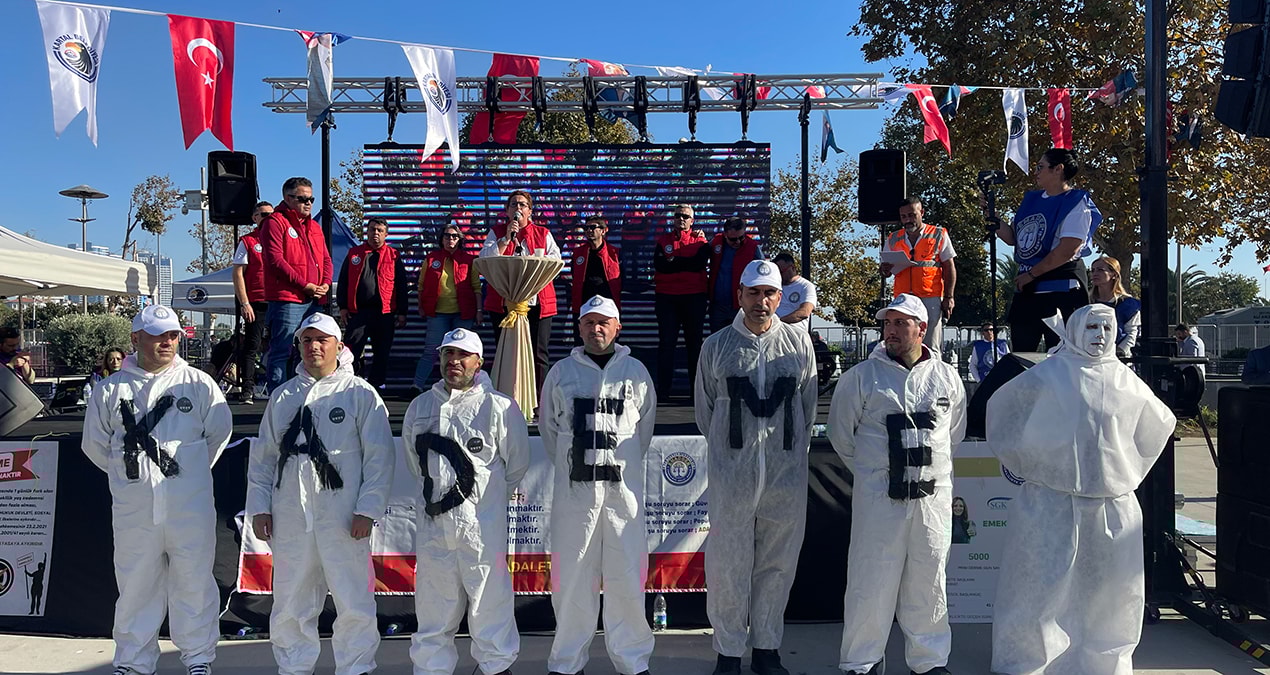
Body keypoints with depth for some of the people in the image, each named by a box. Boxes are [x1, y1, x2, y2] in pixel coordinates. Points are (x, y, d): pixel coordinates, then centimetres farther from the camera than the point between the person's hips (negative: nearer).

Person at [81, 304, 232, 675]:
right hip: (134, 510, 1)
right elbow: (95, 445, 13)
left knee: (194, 582, 7)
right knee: (135, 587, 10)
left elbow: (219, 432, 9)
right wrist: (130, 472, 12)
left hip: (190, 508, -1)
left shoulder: (199, 384, 2)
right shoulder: (110, 390, 5)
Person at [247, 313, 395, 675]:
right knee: (290, 604, 11)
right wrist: (259, 507, 8)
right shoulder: (282, 396, 14)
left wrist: (367, 510, -9)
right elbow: (262, 456, 16)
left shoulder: (360, 394, 1)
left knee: (354, 603, 0)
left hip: (343, 519, -3)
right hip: (289, 519, 4)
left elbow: (379, 456, -3)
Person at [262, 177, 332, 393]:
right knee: (282, 352, -6)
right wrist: (304, 285, -13)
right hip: (286, 299, -8)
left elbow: (326, 259, 22)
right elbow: (275, 260, -12)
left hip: (314, 300, 8)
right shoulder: (275, 222, -3)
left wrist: (325, 283, 2)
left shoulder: (314, 227, 21)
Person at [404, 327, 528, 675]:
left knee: (490, 603, 1)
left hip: (483, 522, -4)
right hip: (432, 521, 4)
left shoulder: (499, 406, -4)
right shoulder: (420, 406, 9)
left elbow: (518, 464, 4)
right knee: (433, 606, 12)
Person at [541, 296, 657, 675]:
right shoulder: (561, 373, 7)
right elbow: (548, 428, 16)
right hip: (574, 489, 0)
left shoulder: (636, 372, 7)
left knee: (626, 576, 2)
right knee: (572, 576, 4)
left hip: (624, 488, 0)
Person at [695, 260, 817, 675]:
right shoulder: (716, 346, 3)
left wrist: (793, 451, 13)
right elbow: (705, 411, 12)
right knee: (728, 565, 2)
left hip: (787, 473, 1)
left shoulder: (799, 343, 6)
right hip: (731, 473, -1)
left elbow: (808, 407, 13)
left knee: (778, 565, 9)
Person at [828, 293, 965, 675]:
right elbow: (841, 433, 8)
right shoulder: (862, 376, -1)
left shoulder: (947, 378, 7)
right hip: (877, 497, -2)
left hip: (933, 496, 2)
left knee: (928, 581, 10)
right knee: (871, 581, 1)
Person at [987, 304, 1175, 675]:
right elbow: (1000, 407, 6)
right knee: (1042, 582, -1)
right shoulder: (1048, 375, -3)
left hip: (1112, 501, 4)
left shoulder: (1125, 380, 9)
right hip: (1052, 499, -4)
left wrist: (1130, 469, 20)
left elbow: (1160, 423, 25)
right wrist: (1023, 462, 8)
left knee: (1112, 588, 10)